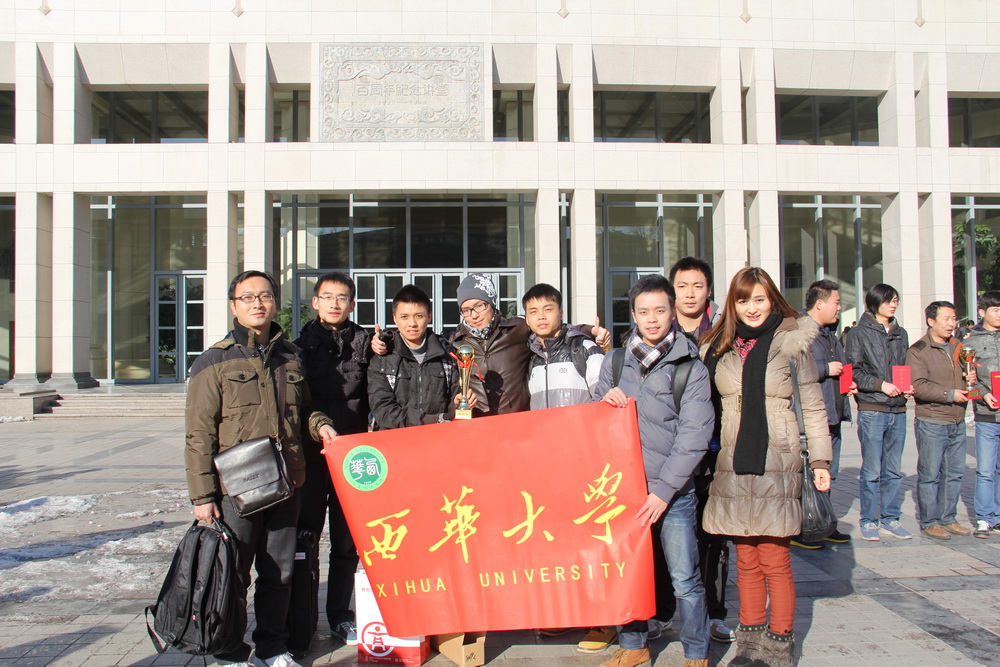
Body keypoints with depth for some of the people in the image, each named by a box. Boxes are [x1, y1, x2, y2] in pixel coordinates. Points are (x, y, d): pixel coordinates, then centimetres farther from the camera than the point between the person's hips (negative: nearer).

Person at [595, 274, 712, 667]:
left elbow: (693, 437, -7)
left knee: (684, 579, 0)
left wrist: (664, 490, -12)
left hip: (673, 491, -3)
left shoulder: (691, 368, -2)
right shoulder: (614, 362, 8)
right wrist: (605, 402, -6)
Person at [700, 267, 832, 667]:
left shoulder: (792, 342, 0)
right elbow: (706, 407, 13)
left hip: (776, 465, -3)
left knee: (774, 560, 1)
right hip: (732, 465, 3)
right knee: (746, 559, 10)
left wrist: (820, 460, -1)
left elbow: (812, 406, 2)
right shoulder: (718, 347, 9)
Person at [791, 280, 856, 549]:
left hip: (832, 416, 10)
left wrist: (848, 384, 15)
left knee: (828, 474, 16)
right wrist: (826, 369, -17)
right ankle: (798, 531, 3)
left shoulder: (830, 334, 20)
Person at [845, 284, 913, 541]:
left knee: (894, 470, 9)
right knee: (872, 470, -1)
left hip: (898, 410, 5)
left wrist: (908, 387, 3)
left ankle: (890, 518, 19)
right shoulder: (859, 333, -2)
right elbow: (853, 371, -6)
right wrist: (881, 385, -15)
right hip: (872, 410, -5)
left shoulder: (900, 333, 15)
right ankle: (869, 521, 9)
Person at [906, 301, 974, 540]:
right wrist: (950, 394, -19)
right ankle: (929, 522, 8)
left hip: (958, 422, 7)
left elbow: (965, 375, 27)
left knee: (954, 473, 11)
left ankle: (948, 519, 22)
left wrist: (971, 379, 4)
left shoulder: (958, 347, 15)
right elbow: (918, 386, -16)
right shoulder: (918, 350, -7)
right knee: (930, 475, -1)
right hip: (931, 423, -7)